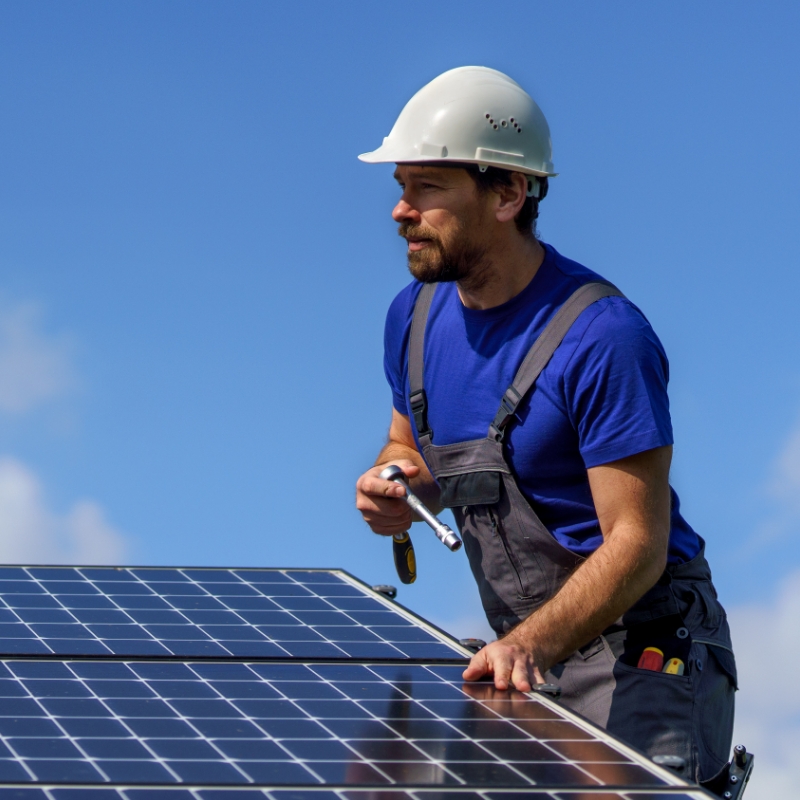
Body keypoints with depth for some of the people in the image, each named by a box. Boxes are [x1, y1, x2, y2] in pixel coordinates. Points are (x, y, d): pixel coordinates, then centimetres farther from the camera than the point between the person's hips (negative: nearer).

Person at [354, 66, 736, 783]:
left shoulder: (603, 338, -19)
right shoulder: (415, 315, 5)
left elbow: (636, 544, -21)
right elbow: (410, 449, 23)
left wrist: (529, 646, -34)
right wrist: (396, 485, -1)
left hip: (642, 652, -7)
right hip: (530, 658, 7)